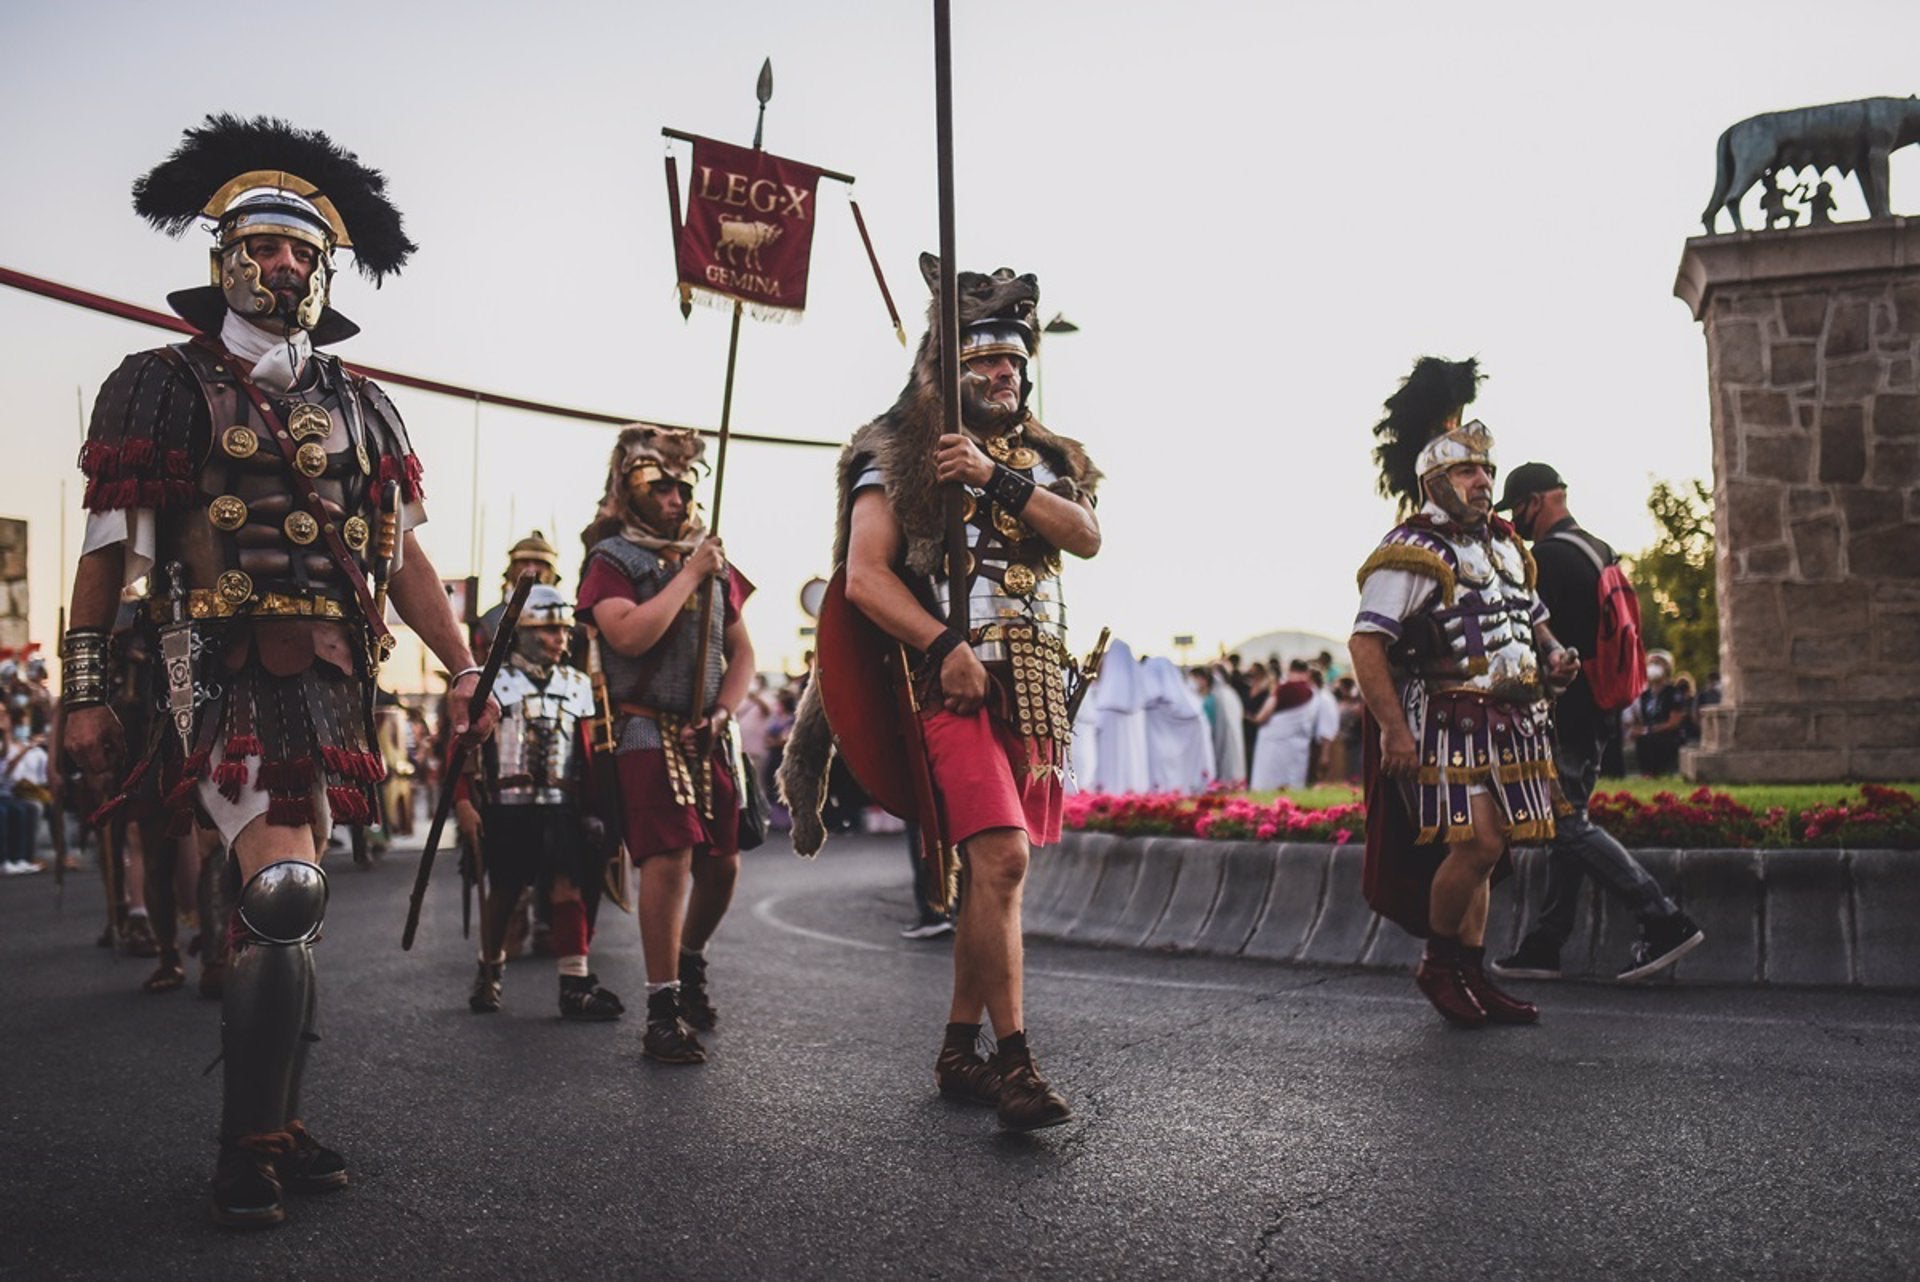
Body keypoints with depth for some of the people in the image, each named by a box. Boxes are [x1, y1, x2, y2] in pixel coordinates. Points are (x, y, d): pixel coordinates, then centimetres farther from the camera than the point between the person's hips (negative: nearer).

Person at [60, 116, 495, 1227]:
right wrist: (86, 690, -4)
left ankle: (277, 1131, 20)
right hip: (223, 677, -5)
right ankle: (249, 1151, -5)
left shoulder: (359, 408, 16)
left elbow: (405, 554, 15)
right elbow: (109, 548, 1)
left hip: (330, 685, 5)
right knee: (286, 893, -17)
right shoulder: (162, 386, 4)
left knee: (286, 906, 10)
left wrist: (466, 670, 8)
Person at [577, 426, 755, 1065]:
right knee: (670, 859, -15)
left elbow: (741, 651, 17)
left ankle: (689, 965, 35)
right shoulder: (611, 558, -2)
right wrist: (689, 574, -14)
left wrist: (723, 711, 0)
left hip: (708, 737, 6)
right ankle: (663, 1009, -7)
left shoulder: (711, 557, 14)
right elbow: (630, 635, -21)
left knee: (722, 865, 8)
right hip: (648, 731, -6)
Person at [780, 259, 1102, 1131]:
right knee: (1002, 860, -18)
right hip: (957, 684, -6)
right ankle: (1014, 1064, -12)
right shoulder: (898, 456, 3)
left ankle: (958, 1051, 19)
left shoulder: (1043, 460, 19)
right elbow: (865, 576, -6)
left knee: (992, 869, 9)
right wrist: (943, 645, -18)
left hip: (1037, 690, 6)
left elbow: (1086, 536, -2)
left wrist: (998, 479, -13)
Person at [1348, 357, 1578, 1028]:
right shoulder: (1412, 553, -10)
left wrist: (1551, 651, 7)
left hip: (1510, 724, 8)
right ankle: (1439, 965, 6)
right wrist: (1394, 729, -22)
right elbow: (1366, 641, -17)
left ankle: (1472, 975, 19)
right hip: (1450, 724, -8)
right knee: (1476, 843, -15)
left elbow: (1529, 615, 31)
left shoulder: (1504, 543, 17)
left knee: (1483, 849, 10)